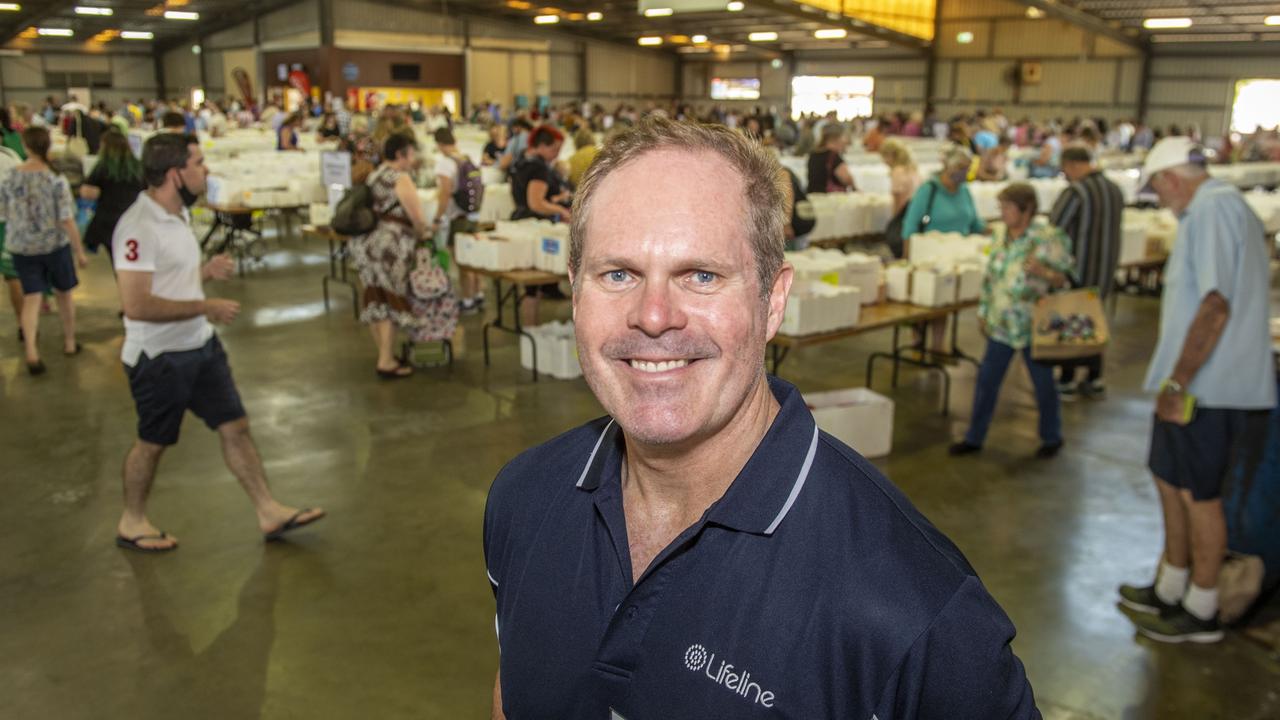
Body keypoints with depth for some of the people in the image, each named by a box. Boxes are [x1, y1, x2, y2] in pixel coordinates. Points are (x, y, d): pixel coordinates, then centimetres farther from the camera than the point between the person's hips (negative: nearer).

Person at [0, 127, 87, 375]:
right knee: (64, 294, 17)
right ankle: (70, 343, 30)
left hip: (21, 247, 2)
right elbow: (67, 221, -16)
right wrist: (80, 251, -8)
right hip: (55, 244, -2)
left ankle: (31, 352, -7)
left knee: (31, 299, 6)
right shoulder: (57, 180, -15)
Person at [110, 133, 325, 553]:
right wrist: (206, 307, -23)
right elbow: (136, 305, -29)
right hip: (159, 358, -8)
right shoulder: (138, 227, -23)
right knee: (153, 442, 10)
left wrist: (207, 271, 0)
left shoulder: (178, 214, 7)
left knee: (235, 426, 9)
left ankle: (269, 513, 17)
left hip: (201, 346, 8)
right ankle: (132, 523, 32)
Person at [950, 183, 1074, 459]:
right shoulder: (1002, 239, 5)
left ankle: (1051, 438, 30)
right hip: (1001, 324, 5)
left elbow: (1067, 279, -10)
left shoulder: (1049, 239, -12)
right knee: (986, 380, 8)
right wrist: (983, 311, 14)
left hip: (1034, 327, -5)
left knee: (1043, 382, 11)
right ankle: (974, 437, 20)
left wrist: (1043, 272, -28)